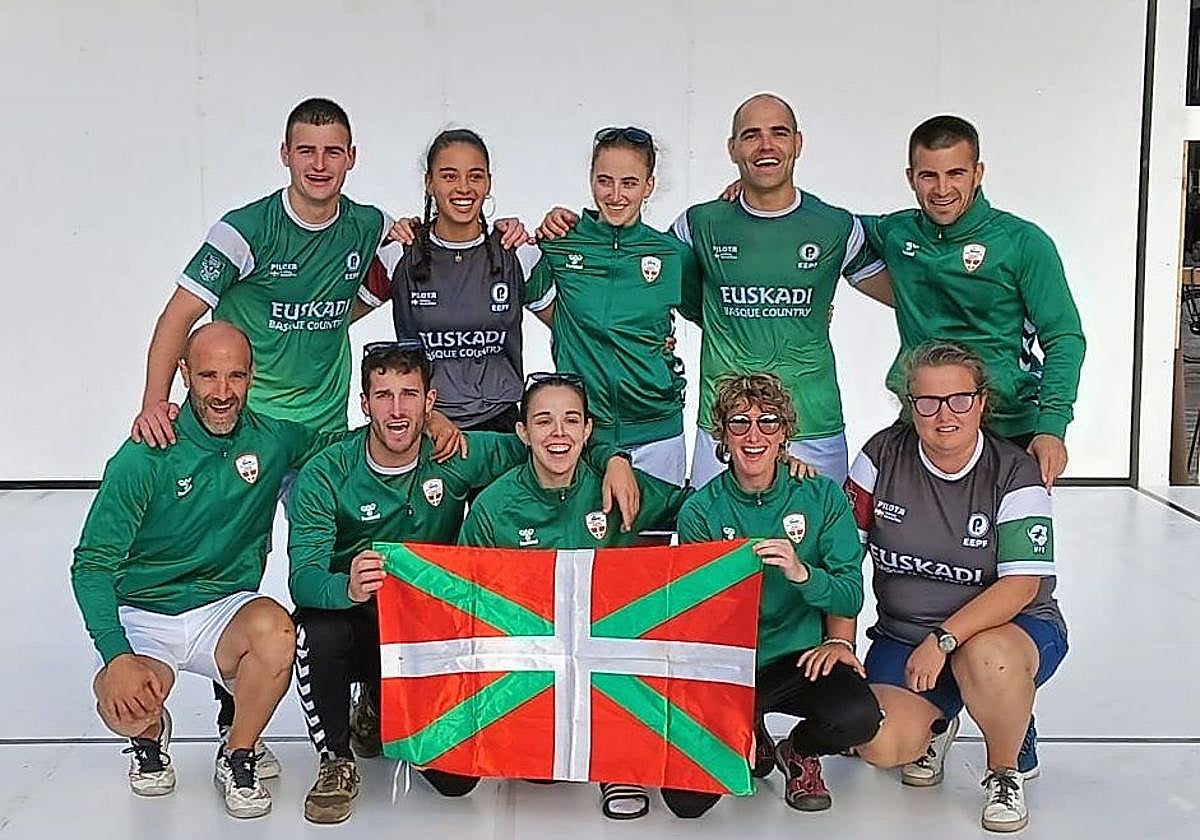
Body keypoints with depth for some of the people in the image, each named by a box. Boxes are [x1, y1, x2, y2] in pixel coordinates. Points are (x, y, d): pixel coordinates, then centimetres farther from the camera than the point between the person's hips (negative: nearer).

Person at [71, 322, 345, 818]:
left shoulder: (274, 439, -3)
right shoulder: (146, 456, -13)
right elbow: (92, 563, -13)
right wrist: (117, 655, -29)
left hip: (226, 608, 2)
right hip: (145, 616, -1)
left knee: (274, 628, -34)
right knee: (124, 706, -32)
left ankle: (237, 757, -4)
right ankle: (150, 736, 12)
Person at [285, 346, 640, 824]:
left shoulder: (457, 457, -7)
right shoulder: (325, 477, -12)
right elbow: (303, 579, -22)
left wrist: (612, 457, -17)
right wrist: (348, 588, -46)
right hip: (357, 625, -1)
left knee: (456, 778, -12)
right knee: (317, 628, -37)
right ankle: (337, 762, -9)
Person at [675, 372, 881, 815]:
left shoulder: (821, 496, -2)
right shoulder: (701, 511, -3)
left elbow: (850, 593, -6)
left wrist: (800, 572, -26)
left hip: (800, 657, 0)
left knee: (858, 717, -32)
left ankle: (798, 752, 7)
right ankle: (752, 740, 18)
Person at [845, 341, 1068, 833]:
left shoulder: (1014, 473, -12)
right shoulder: (883, 455, -5)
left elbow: (1021, 585, -19)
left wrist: (942, 640, -29)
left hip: (1015, 628, -2)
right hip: (902, 634, 2)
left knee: (986, 658, -39)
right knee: (880, 746, -23)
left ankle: (1008, 771, -6)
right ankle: (935, 727, 17)